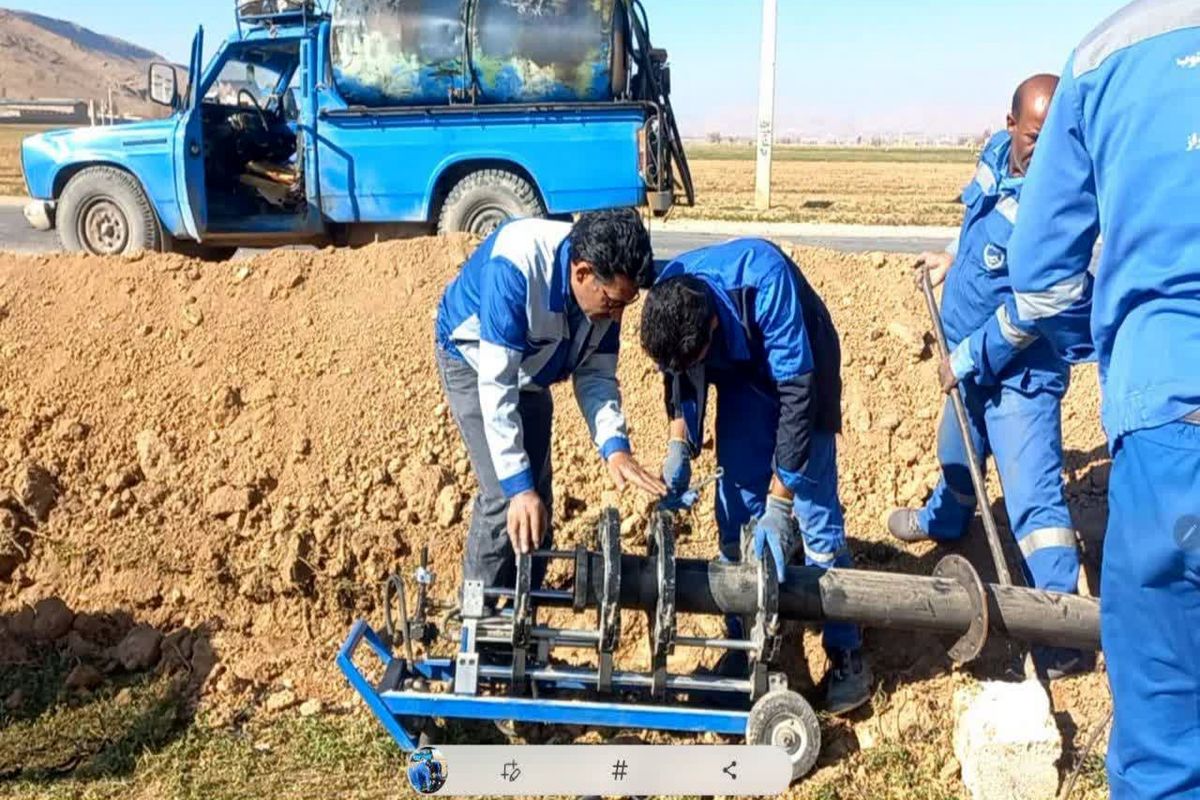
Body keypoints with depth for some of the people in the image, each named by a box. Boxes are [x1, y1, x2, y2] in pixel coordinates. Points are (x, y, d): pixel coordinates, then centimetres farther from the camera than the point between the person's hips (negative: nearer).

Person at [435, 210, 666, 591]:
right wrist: (518, 486, -42)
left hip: (531, 370, 6)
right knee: (504, 497, -16)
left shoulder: (606, 283, -21)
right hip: (473, 361, -6)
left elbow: (596, 375, -12)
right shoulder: (514, 267, -41)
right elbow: (496, 385, -41)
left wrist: (615, 446, -28)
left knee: (537, 496, 8)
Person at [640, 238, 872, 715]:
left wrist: (778, 502, -35)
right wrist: (679, 443, -16)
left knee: (816, 512, -6)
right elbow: (680, 372, -2)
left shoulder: (764, 280, -40)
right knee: (736, 516, 3)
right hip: (741, 376, 5)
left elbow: (797, 390, -36)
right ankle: (745, 642, 17)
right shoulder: (668, 300, -24)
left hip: (800, 370, -4)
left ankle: (846, 652, 7)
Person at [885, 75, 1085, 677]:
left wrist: (967, 358, -19)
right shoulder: (998, 153, -3)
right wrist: (956, 258, 15)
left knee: (1033, 492, -12)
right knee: (957, 454, 30)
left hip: (1020, 370, -8)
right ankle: (943, 521, 58)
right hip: (972, 357, 9)